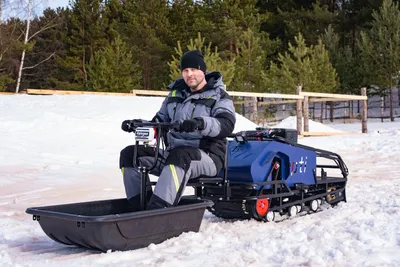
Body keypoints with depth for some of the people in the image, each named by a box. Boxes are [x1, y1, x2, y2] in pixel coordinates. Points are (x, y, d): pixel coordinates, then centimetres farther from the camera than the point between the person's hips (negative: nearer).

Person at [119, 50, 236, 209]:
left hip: (207, 156, -6)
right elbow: (160, 121, 22)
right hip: (172, 153, 7)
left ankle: (157, 209, -48)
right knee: (129, 154, -6)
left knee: (180, 157, -40)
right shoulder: (175, 93, 17)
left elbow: (227, 125, -19)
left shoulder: (218, 96, -1)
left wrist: (202, 123, -40)